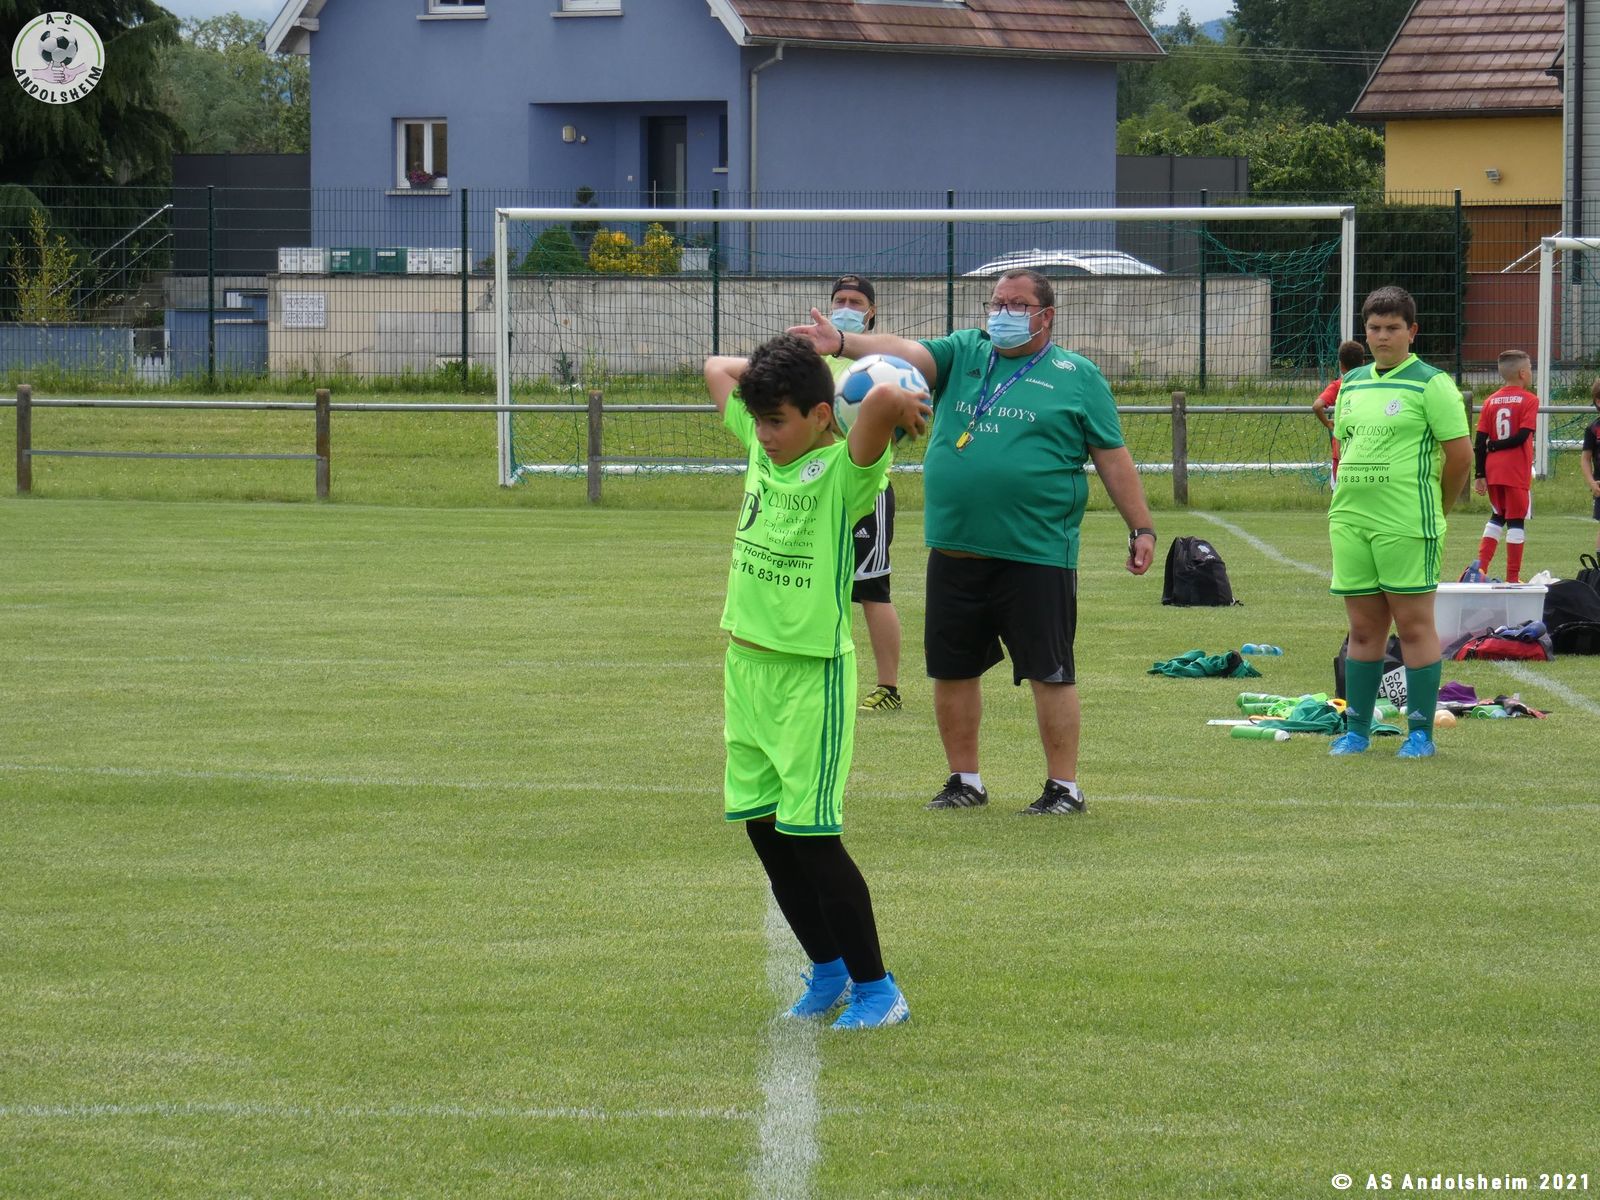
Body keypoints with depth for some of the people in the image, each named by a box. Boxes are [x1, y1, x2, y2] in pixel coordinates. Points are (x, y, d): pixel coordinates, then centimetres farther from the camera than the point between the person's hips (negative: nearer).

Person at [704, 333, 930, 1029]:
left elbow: (884, 397, -34)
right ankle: (829, 969, 26)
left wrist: (899, 405, -12)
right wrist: (789, 364, 14)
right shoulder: (762, 449, 8)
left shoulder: (844, 471, -14)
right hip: (745, 664, 8)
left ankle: (876, 987, 3)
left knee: (810, 835, -8)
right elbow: (717, 368, 24)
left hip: (811, 673, -8)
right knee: (763, 829, 11)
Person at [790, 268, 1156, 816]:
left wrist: (1141, 528, 1)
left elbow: (1113, 459, 5)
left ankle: (1064, 787, 8)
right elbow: (907, 353, -5)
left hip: (1036, 557, -4)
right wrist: (842, 342, -23)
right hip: (955, 550, 4)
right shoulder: (963, 353, 11)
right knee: (952, 671, 10)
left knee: (1049, 674, -2)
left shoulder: (1078, 376, 4)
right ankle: (964, 781, 23)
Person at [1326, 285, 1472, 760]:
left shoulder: (1431, 384, -6)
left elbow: (1460, 455, -7)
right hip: (1350, 522, 6)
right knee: (1363, 628, 10)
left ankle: (1421, 733, 2)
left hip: (1408, 525, -6)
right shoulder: (1352, 383, 13)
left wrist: (1435, 509, 4)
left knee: (1414, 626, -3)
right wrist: (1347, 504, 15)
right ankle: (1356, 730, 15)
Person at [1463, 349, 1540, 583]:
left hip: (1493, 470, 5)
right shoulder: (1529, 400, -5)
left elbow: (1480, 441, 3)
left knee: (1497, 517, 19)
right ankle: (1512, 578, 3)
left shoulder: (1491, 401, 7)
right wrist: (1495, 446, -3)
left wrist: (1479, 474, 5)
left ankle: (1480, 564, 1)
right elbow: (1523, 436, -16)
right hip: (1517, 472, -5)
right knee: (1516, 520, 2)